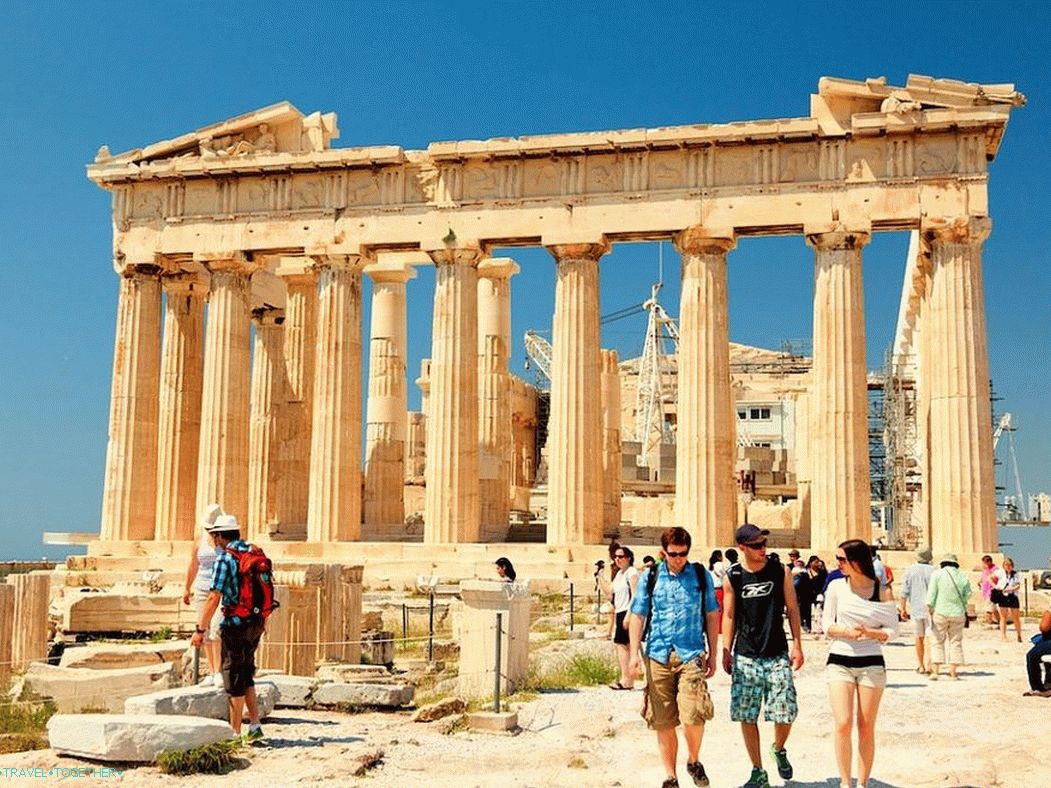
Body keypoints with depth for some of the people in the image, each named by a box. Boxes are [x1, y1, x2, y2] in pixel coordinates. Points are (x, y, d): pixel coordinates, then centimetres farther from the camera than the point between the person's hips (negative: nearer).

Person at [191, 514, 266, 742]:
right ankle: (255, 726, 15)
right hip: (256, 622, 7)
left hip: (236, 624, -7)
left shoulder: (225, 558, -14)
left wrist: (200, 629, -13)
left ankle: (235, 733, 10)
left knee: (234, 678, 3)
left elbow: (214, 598, -18)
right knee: (246, 675, 18)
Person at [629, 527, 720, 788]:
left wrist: (712, 655, 8)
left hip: (691, 654, -1)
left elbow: (712, 616, 10)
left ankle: (693, 761, 14)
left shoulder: (701, 575, 5)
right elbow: (638, 616, 7)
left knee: (693, 715, -15)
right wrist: (635, 652, -2)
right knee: (663, 722, 6)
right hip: (658, 656, 1)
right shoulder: (649, 577, 6)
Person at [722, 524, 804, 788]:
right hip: (745, 656, 1)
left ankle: (779, 750, 29)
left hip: (777, 655, 0)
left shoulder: (781, 572, 0)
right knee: (746, 717, 2)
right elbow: (728, 616, 5)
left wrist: (797, 645, -1)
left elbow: (792, 609, 5)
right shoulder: (732, 577, 0)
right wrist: (726, 652, 1)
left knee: (785, 714, -4)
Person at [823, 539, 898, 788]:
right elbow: (826, 624, 6)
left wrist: (869, 632, -17)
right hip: (839, 662, 1)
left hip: (872, 663, 0)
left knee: (866, 728, 5)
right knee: (843, 723, -10)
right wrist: (845, 631, -14)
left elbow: (892, 630, 2)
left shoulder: (883, 591, -3)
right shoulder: (836, 586, 1)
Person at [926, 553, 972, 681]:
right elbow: (968, 594, 7)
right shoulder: (962, 576, 4)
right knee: (956, 642, 9)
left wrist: (930, 609, 1)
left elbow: (931, 594, -7)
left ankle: (935, 671, -5)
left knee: (937, 642, 2)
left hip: (940, 612, -2)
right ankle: (953, 672, 8)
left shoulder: (937, 574, -4)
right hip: (958, 613, 2)